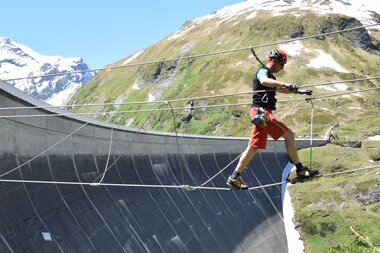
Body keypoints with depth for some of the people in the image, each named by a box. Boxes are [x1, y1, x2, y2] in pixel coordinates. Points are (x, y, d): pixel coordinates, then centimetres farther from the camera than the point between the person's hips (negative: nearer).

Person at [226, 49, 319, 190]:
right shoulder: (263, 72, -5)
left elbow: (279, 89, 42)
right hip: (262, 112, -10)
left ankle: (234, 178, 5)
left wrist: (299, 92, 42)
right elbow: (264, 81, -31)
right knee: (289, 135, -8)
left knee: (253, 148, 6)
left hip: (260, 114, 10)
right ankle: (300, 170, -4)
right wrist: (285, 84, -42)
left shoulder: (268, 74, 26)